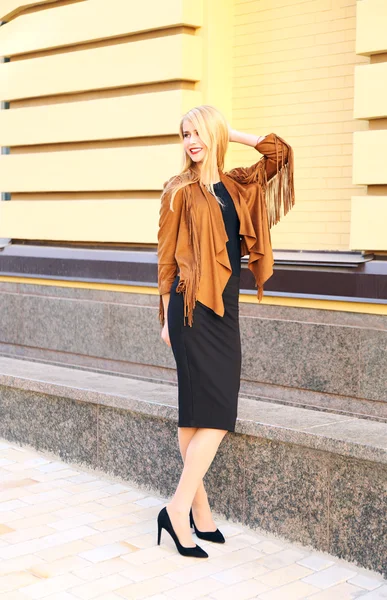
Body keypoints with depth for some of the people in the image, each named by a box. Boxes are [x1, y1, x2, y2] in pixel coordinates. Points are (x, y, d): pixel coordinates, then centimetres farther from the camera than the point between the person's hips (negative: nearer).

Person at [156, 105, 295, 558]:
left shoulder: (237, 186, 14)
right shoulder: (180, 190, 1)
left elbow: (279, 152, 14)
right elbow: (166, 257, 1)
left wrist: (232, 134, 14)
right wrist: (167, 316, -2)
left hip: (224, 309, 6)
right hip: (193, 309, -5)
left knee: (196, 416, 9)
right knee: (214, 416, -11)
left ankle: (196, 508, 15)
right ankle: (180, 511, -4)